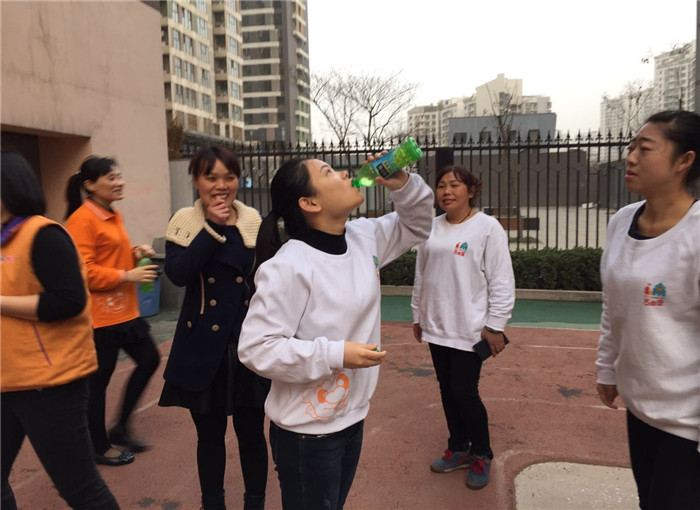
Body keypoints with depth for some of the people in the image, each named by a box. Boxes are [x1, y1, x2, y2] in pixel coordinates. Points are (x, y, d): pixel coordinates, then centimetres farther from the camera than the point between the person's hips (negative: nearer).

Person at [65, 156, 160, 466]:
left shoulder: (113, 216, 13)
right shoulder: (81, 220, -16)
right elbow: (83, 272, -22)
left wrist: (135, 254, 5)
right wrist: (127, 275, -23)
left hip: (125, 310, 10)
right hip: (100, 315, -9)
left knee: (149, 360, 14)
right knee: (99, 380, 5)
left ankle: (120, 428, 29)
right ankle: (99, 447, 23)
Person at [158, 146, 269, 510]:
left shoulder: (256, 222, 0)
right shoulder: (184, 222, -1)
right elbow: (177, 273, -19)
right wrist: (212, 227, -19)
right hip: (203, 348, 0)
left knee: (251, 433, 12)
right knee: (210, 435, 15)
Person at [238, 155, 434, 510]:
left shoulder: (364, 237, -2)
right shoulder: (288, 266, -25)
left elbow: (415, 227, 14)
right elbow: (256, 347, -24)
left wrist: (402, 184, -5)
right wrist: (336, 356, -26)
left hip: (352, 417, 7)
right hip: (307, 431, -7)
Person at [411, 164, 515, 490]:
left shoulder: (487, 227, -9)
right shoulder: (431, 228, 7)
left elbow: (501, 282, -10)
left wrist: (495, 326, -12)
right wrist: (417, 314, 16)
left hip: (470, 329, -5)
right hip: (436, 326, 6)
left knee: (465, 393, 0)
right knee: (447, 390, 14)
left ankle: (482, 455, 24)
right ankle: (459, 448, 34)